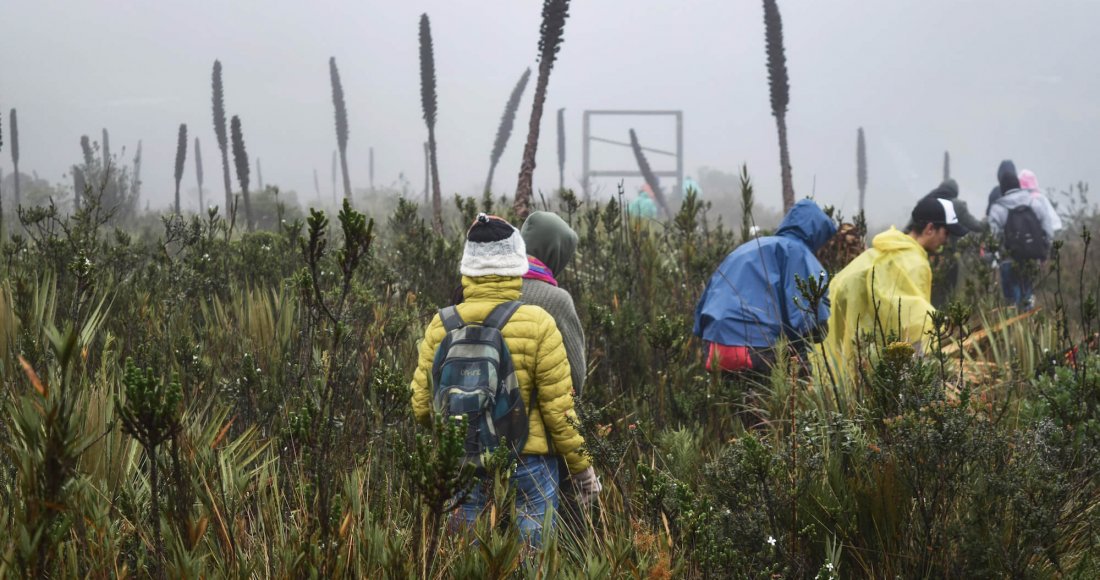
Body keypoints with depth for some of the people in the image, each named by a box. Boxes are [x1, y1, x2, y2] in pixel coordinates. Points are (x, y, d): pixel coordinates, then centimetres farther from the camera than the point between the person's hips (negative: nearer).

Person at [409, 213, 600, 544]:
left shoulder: (440, 326, -2)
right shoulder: (537, 325, -11)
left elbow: (421, 406, 4)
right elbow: (559, 407, -10)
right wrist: (582, 467, 2)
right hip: (528, 464, -3)